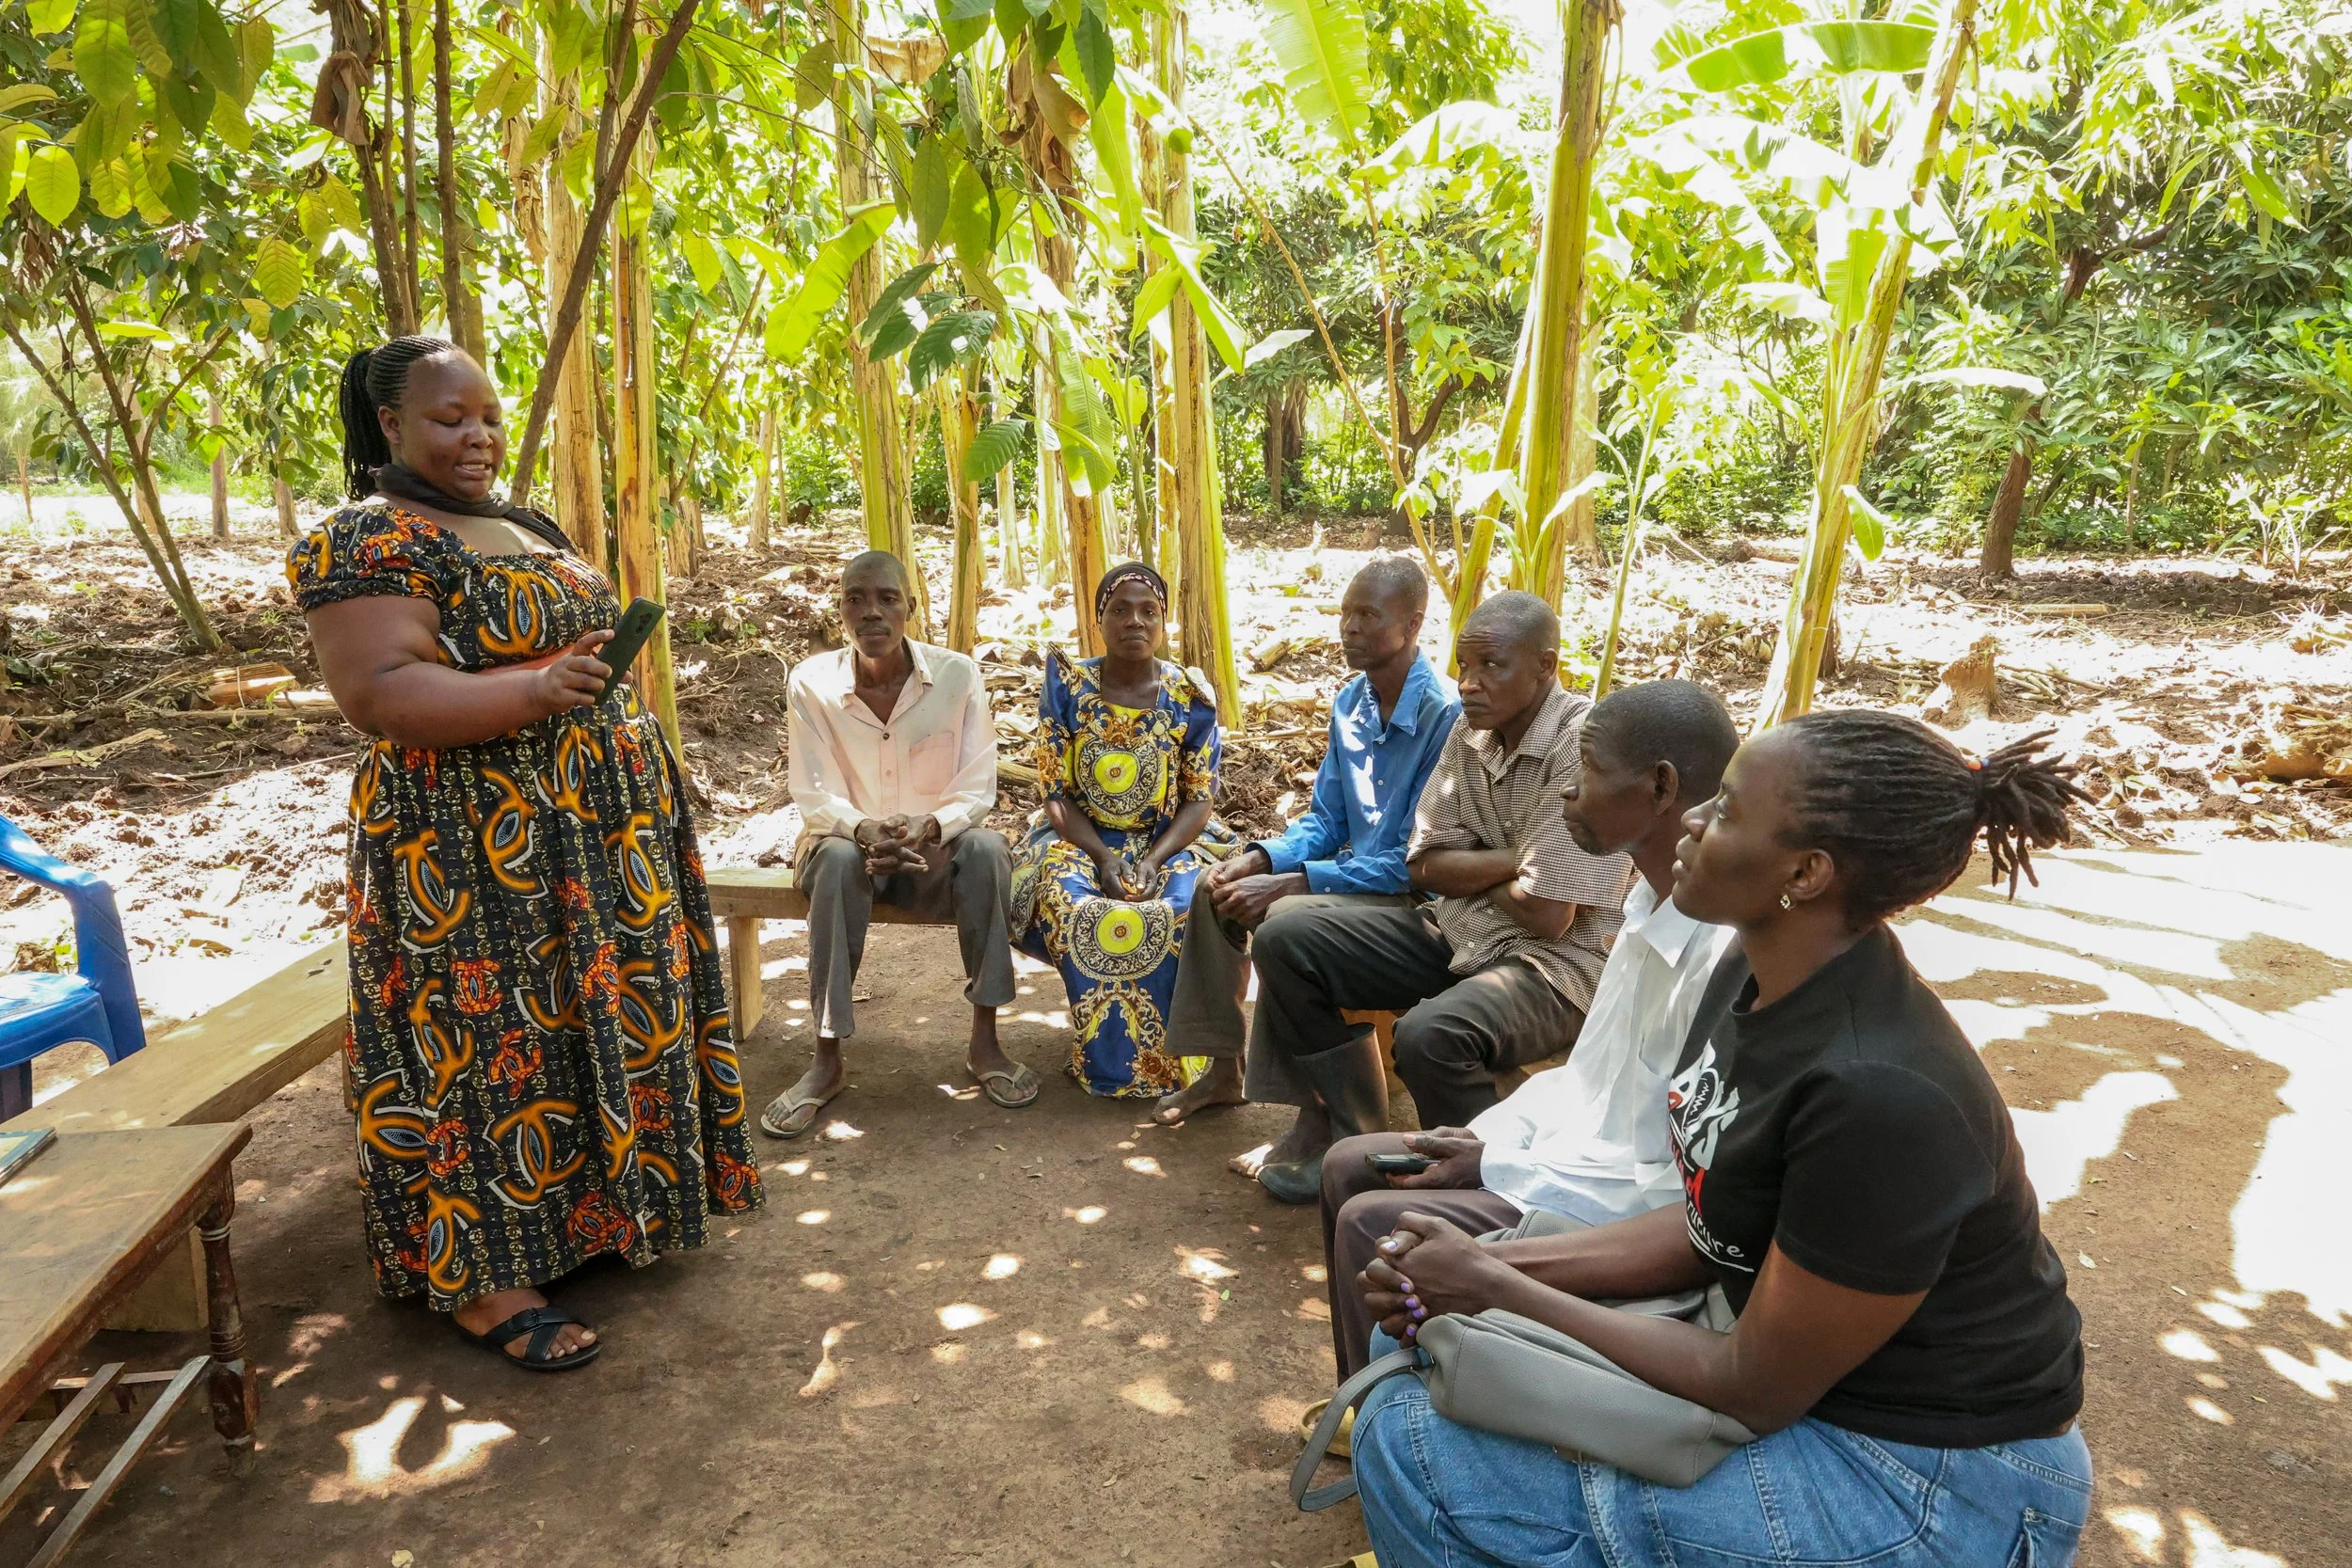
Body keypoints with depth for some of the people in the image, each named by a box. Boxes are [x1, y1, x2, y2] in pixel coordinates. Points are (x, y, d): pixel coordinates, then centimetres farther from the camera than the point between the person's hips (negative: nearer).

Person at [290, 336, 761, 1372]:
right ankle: (478, 1280, 12)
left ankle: (587, 1207, 32)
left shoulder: (523, 527, 16)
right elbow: (378, 690, -23)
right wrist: (537, 691, -34)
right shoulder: (364, 543, -11)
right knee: (487, 1043, -1)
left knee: (584, 1021, 15)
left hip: (589, 833, 9)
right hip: (474, 850, -8)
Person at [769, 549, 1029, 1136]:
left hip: (936, 846, 0)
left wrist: (929, 827, -31)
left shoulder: (957, 675, -11)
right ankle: (826, 1060, -24)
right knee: (839, 859, -35)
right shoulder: (810, 682, -10)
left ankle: (984, 1042, -20)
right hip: (849, 841, 0)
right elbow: (814, 796, -9)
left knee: (986, 847, -32)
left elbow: (976, 789, -10)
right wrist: (863, 830, -32)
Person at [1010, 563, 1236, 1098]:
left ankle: (1162, 1054, -8)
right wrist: (1103, 858, -21)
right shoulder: (1066, 687, -3)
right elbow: (1057, 794, -4)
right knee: (1069, 902, -33)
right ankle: (1111, 1065, -14)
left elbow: (1198, 800, -2)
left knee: (1185, 908, -32)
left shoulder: (1191, 697, -3)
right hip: (1081, 837, 0)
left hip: (1169, 840, 0)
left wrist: (1154, 859, -21)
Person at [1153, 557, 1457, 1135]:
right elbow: (1325, 822, 10)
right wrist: (1257, 860, -10)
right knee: (1220, 888, 3)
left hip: (1416, 895, -9)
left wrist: (1288, 883, -26)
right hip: (1353, 869, 9)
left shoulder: (1444, 712, -22)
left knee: (1287, 918, -31)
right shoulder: (1350, 703, 5)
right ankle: (1223, 1070, 15)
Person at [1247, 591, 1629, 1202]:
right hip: (1458, 932, 8)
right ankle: (1351, 1138, 6)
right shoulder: (1471, 733, 3)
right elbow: (1426, 866, 3)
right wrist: (1508, 861, -14)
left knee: (1428, 1036, -37)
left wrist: (1466, 872, -5)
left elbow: (1546, 915, -23)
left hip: (1557, 962, -8)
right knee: (1284, 941, -2)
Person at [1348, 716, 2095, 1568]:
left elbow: (1756, 1391, -22)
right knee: (1407, 1409, 5)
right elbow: (1710, 1226, 4)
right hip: (1800, 1352, 8)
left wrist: (1492, 1289, -16)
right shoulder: (1758, 976, -6)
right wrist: (1500, 1262, -8)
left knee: (1420, 1450, -15)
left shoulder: (1880, 1093, -32)